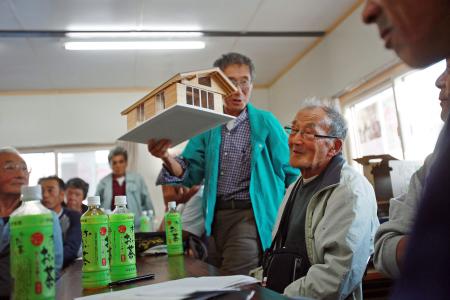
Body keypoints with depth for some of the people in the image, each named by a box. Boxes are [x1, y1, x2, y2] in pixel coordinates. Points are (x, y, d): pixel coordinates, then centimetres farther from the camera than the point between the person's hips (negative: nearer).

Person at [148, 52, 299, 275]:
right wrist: (166, 157, -17)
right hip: (215, 217, 4)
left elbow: (290, 173, 1)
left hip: (249, 215, -4)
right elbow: (191, 173, 2)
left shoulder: (265, 122, -1)